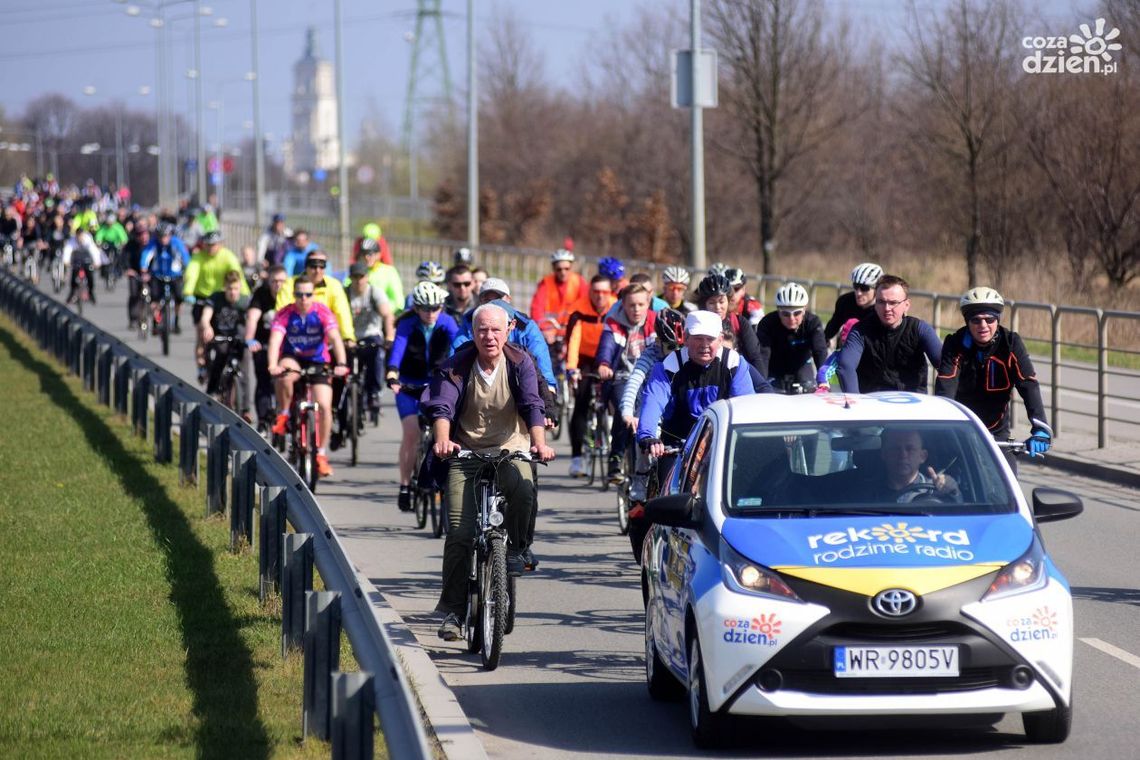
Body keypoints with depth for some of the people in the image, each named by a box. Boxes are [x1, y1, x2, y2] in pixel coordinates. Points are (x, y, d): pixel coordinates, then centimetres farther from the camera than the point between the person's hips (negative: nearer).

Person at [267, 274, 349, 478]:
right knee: (285, 371, -36)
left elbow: (335, 338, -27)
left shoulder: (322, 312, -16)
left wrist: (341, 364, -43)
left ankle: (321, 454, 0)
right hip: (293, 359, 0)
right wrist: (273, 365, -46)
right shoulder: (285, 314, -16)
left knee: (324, 406, -14)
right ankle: (283, 415, -15)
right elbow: (275, 339, -28)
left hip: (318, 363, 0)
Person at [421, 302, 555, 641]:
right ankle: (453, 610, -2)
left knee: (523, 487, -35)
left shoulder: (519, 363, -3)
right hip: (466, 453, 0)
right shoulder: (457, 366, -3)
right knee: (460, 532, -10)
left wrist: (539, 442, -32)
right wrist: (442, 439, -36)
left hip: (510, 450, 0)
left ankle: (516, 548, -8)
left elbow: (531, 405, -14)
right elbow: (442, 406, -15)